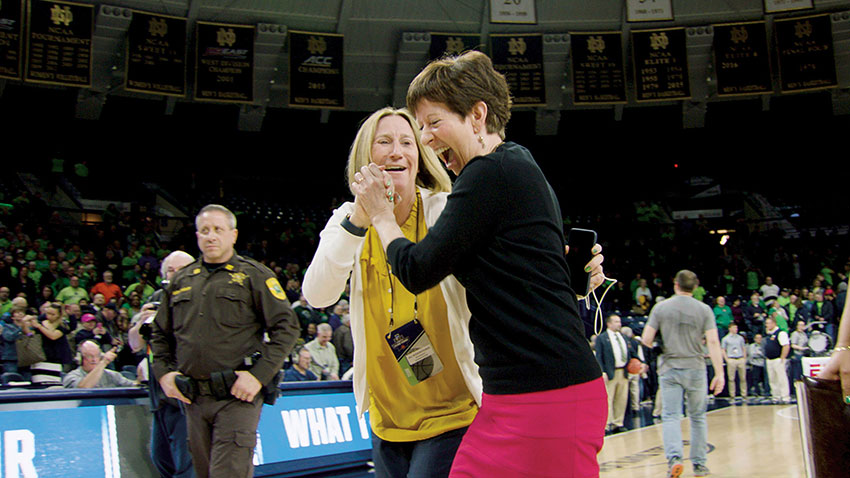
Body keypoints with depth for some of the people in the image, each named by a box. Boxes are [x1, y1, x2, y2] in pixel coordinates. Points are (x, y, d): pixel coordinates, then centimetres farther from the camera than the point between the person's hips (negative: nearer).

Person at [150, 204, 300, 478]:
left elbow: (287, 325, -5)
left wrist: (259, 375, -14)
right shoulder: (181, 281, 17)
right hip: (193, 399, 5)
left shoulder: (253, 275, 2)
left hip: (236, 397, -5)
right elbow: (160, 333, 25)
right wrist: (163, 371, 8)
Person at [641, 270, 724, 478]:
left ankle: (674, 458, -20)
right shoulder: (704, 309, 0)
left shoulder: (660, 307, 0)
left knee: (670, 416, 0)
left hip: (669, 369, -1)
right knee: (698, 417, 13)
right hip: (695, 369, 1)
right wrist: (719, 373, -8)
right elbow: (713, 342, -9)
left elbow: (646, 340, -3)